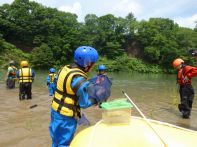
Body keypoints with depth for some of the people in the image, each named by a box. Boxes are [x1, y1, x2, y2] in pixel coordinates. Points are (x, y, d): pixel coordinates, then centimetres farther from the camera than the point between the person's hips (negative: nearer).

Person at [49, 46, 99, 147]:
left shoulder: (65, 69, -2)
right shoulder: (79, 79, -27)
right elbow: (84, 103, -18)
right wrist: (96, 100, -2)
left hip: (55, 110, 8)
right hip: (66, 116, -8)